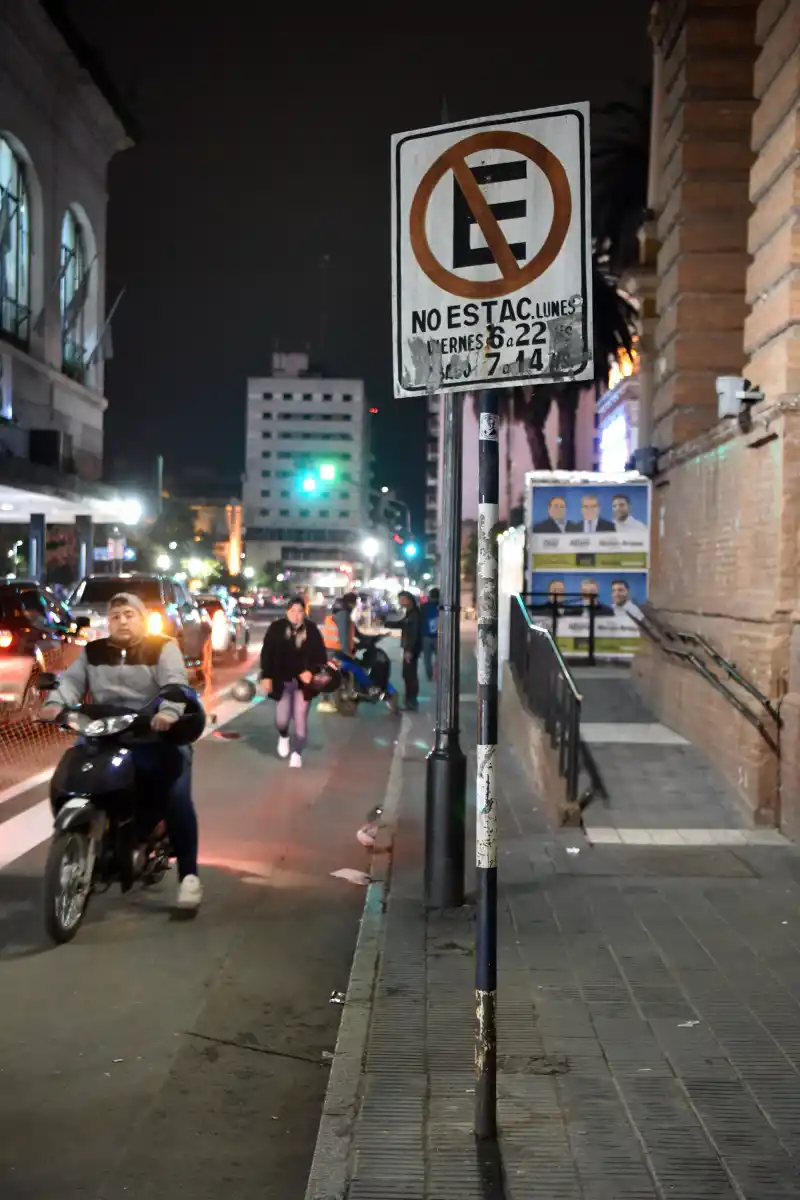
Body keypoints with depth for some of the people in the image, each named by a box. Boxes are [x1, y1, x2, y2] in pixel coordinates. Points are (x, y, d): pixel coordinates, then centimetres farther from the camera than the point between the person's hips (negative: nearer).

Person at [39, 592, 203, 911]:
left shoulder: (163, 648, 3)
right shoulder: (92, 652, 16)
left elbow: (175, 682, -12)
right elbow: (72, 680, 4)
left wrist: (169, 711, -34)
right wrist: (56, 703, -20)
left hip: (156, 737, -4)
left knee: (177, 800, -18)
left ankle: (188, 874, -13)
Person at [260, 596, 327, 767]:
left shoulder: (312, 630, -7)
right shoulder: (276, 628, -8)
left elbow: (320, 655, -3)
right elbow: (267, 654, -4)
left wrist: (312, 671, -20)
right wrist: (266, 676, -10)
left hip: (303, 681, 0)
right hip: (282, 681, 0)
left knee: (300, 718, 1)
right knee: (282, 718, -1)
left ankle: (297, 753, 17)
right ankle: (283, 736, 35)